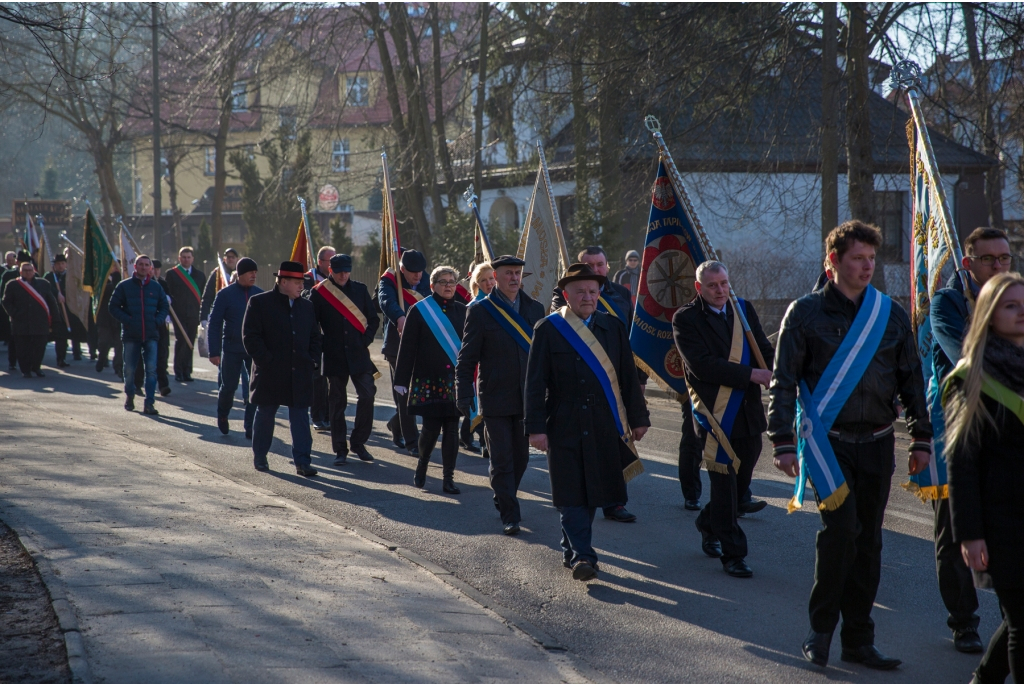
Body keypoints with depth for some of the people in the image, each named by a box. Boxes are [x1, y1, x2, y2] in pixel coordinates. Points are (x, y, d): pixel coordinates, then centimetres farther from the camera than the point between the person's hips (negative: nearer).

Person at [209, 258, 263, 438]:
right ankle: (222, 415, 35)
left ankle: (249, 427, 5)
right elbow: (214, 324, -4)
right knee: (229, 386, 7)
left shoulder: (260, 294, 3)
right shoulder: (225, 294, -5)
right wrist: (214, 352, -9)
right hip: (232, 349, -2)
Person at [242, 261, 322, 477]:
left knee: (300, 419, 0)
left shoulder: (306, 306, 11)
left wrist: (313, 360, 4)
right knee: (265, 416, 10)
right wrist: (266, 361, -14)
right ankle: (259, 457, 25)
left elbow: (315, 337, 18)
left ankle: (302, 462, 0)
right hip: (270, 375, -3)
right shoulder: (259, 303, -4)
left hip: (300, 375, 4)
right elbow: (250, 337, -8)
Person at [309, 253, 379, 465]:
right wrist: (320, 345, -6)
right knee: (337, 403, 3)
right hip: (334, 357, -2)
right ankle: (340, 450, 10)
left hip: (359, 354, 2)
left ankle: (358, 442, 10)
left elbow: (374, 319, 11)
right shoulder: (319, 292, 0)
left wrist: (365, 340, -1)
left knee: (367, 395, -6)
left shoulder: (360, 289, 8)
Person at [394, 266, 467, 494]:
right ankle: (422, 465, 25)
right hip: (428, 379, -3)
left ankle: (448, 478, 9)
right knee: (431, 428, -3)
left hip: (454, 380, 3)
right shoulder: (419, 310, -1)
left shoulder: (462, 311, 8)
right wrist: (401, 380, -5)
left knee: (451, 429, 1)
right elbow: (407, 347, -2)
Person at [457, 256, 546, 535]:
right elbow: (467, 359, -3)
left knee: (521, 458, 12)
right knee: (502, 460, -2)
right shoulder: (480, 311, -4)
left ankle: (504, 499, 33)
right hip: (495, 401, -4)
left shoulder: (535, 309, 7)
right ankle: (509, 515, 4)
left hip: (527, 399, 4)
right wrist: (464, 396, -9)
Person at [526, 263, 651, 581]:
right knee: (571, 493, -5)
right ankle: (582, 555, -3)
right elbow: (535, 382, -4)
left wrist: (638, 417, 9)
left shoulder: (613, 327, 9)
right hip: (565, 426, -3)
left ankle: (571, 550, 24)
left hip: (604, 427, 3)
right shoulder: (548, 330, -2)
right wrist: (536, 427, -10)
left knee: (591, 490, 9)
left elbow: (628, 376, 11)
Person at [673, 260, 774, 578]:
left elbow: (764, 349, 7)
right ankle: (732, 553, 6)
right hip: (715, 414, -6)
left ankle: (709, 524, 39)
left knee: (742, 478, 14)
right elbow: (702, 365, -17)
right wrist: (752, 374, -20)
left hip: (749, 412, 6)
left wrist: (776, 372, -16)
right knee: (724, 483, -3)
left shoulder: (744, 309, 12)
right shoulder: (686, 319, -7)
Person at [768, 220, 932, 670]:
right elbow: (783, 381, -1)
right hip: (827, 441, -4)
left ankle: (859, 639, 16)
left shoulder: (891, 314, 9)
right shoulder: (806, 313, -1)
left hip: (876, 443, 4)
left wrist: (921, 439, 10)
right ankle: (821, 628, 0)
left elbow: (911, 379, 15)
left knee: (868, 540, 6)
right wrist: (783, 442, -8)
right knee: (841, 526, -17)